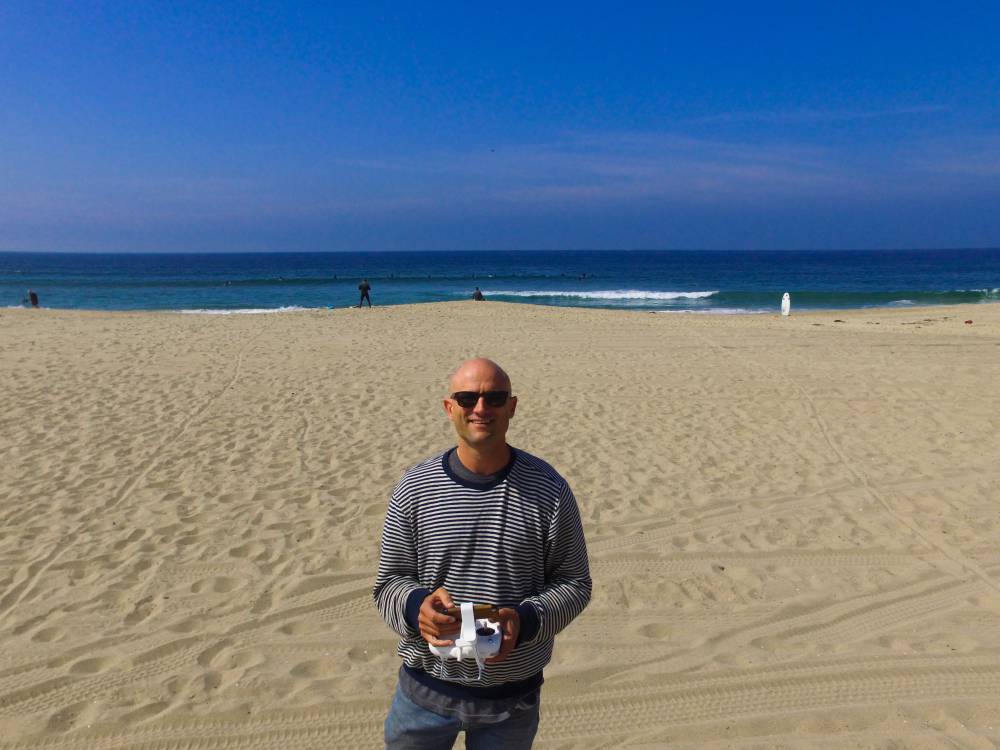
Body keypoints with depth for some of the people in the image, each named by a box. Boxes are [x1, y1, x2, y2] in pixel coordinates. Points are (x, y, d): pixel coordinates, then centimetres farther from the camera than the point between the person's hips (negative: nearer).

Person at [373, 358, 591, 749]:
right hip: (426, 687, 1)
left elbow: (574, 583, -4)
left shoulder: (548, 489, -11)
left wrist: (525, 621, -21)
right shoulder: (414, 487, -9)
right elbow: (389, 582, -3)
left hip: (513, 695, 0)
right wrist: (417, 607, -25)